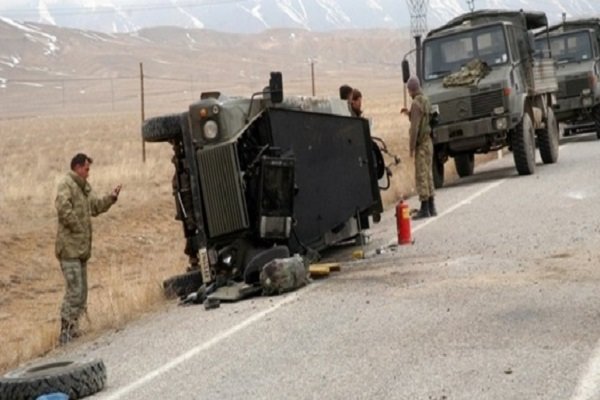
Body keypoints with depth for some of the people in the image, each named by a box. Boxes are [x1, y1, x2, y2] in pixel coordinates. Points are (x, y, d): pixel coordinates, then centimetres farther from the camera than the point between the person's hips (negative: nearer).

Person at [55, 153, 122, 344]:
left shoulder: (84, 187, 19)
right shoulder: (66, 184, -11)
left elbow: (95, 206, 24)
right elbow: (63, 208, -24)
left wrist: (111, 197, 10)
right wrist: (77, 228, -19)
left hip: (82, 248, 10)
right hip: (70, 247, -10)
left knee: (82, 292, 13)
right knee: (75, 291, -12)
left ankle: (72, 328, 21)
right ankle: (66, 332, -8)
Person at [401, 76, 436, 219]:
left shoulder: (416, 103, -15)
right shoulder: (426, 101, 12)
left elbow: (415, 127, -18)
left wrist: (411, 147, -15)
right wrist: (409, 114, 15)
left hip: (421, 143, -9)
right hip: (428, 141, 9)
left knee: (421, 175, -6)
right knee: (428, 174, 12)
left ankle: (424, 208, -6)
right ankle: (431, 207, 16)